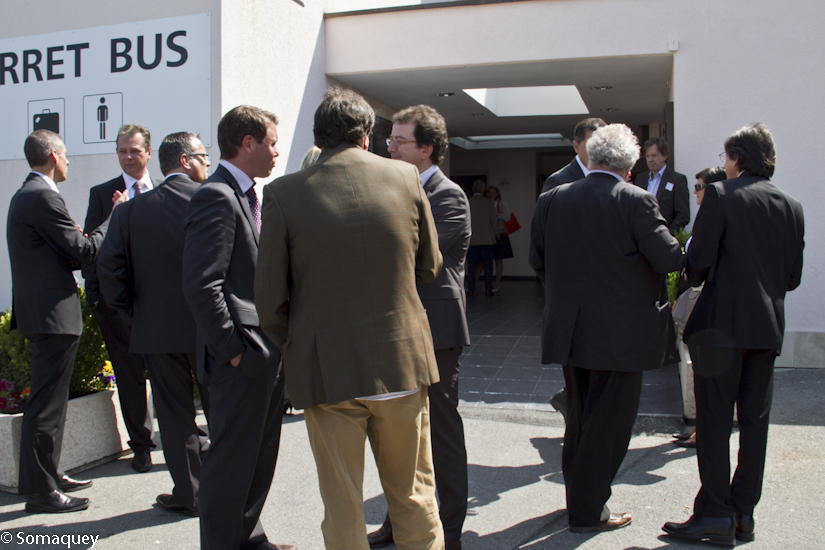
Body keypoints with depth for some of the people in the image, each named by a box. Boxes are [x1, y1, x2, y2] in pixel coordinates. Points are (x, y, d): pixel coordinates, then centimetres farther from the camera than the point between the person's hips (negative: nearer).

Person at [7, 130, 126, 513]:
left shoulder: (24, 196, 16)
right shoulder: (43, 197, -16)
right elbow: (85, 252, -15)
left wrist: (80, 243, 11)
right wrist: (115, 217, -5)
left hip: (40, 311, 11)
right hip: (53, 314, -11)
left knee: (51, 400, 18)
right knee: (46, 405, -4)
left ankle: (50, 475, 29)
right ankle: (40, 492, 4)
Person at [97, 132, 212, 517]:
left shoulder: (132, 209, 1)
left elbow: (108, 268, -1)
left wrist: (133, 315, 7)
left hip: (157, 328, 2)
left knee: (174, 413, 11)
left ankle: (188, 493, 18)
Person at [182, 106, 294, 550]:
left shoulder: (247, 196, 16)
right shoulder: (216, 197, -15)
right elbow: (201, 286, -22)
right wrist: (232, 350, -19)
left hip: (266, 354, 10)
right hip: (242, 359, -10)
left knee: (260, 455, 19)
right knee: (232, 459, 3)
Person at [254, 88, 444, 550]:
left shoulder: (283, 193, -8)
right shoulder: (406, 177, -4)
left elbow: (269, 297, -6)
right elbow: (430, 267, 6)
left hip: (326, 368, -1)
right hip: (402, 361, 2)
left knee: (342, 508, 12)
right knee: (414, 498, 18)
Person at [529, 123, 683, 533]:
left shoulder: (552, 199, -1)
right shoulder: (635, 201, -15)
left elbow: (537, 260, 7)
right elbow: (670, 259, -15)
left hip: (569, 330, 5)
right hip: (620, 334, -5)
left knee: (580, 418, 21)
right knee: (608, 422, 8)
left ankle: (578, 495, 36)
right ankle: (588, 511, 17)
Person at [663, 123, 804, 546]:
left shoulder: (721, 194, -8)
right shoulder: (792, 206, 9)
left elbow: (698, 258, -14)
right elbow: (793, 276, 11)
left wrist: (694, 277, 7)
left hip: (723, 322, -6)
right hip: (768, 326, 6)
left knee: (714, 421, 1)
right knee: (755, 421, 11)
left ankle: (715, 515, 4)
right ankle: (744, 515, 19)